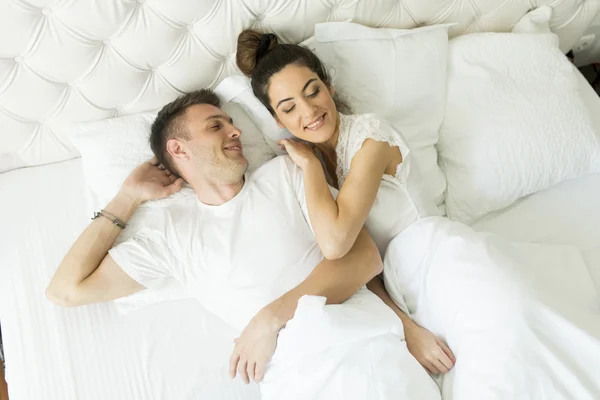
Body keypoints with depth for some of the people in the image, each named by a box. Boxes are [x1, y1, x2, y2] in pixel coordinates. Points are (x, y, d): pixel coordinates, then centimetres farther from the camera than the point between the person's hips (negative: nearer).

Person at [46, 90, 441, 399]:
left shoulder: (285, 173, 9)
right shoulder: (172, 230, 11)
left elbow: (365, 256, -1)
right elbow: (67, 290, 9)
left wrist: (272, 317, -10)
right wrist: (127, 199, 11)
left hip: (368, 346, 0)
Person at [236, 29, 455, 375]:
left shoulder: (370, 134, -16)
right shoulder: (303, 161, 1)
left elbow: (336, 244, -29)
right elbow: (350, 260, -7)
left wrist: (310, 163, -17)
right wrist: (405, 325, -20)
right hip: (388, 288, 4)